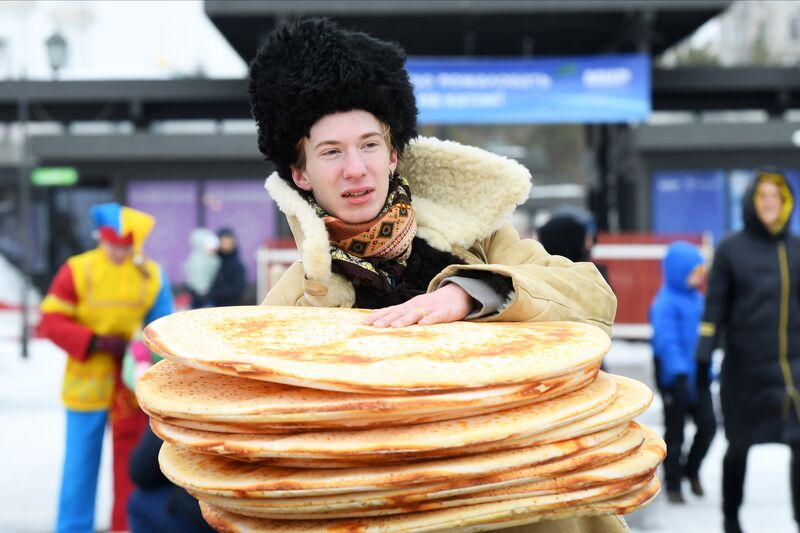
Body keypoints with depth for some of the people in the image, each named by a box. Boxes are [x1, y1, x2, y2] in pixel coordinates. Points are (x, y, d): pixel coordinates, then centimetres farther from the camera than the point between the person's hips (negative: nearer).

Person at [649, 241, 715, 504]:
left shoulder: (697, 298, 8)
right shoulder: (666, 302, -17)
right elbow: (667, 341, -23)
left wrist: (706, 369, 19)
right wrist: (681, 374, -31)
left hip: (696, 375, 6)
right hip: (674, 378, -6)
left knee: (708, 424, 1)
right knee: (674, 432, 5)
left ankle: (691, 469, 26)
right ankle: (673, 484, 19)